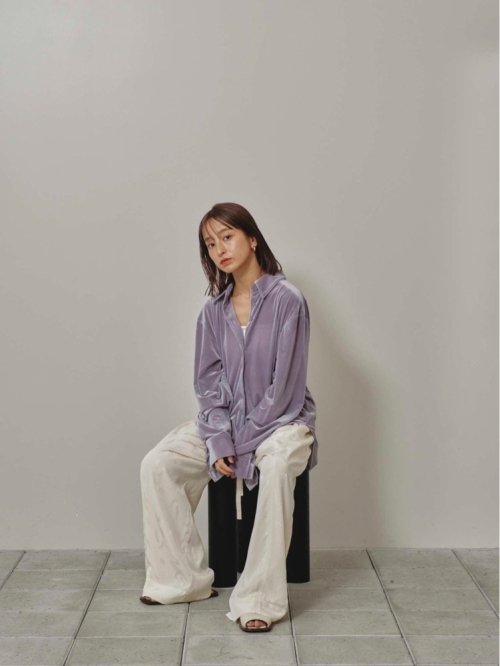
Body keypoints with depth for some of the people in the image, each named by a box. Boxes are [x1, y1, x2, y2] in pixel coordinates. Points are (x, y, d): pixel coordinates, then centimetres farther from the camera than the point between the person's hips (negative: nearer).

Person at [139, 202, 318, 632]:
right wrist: (219, 441, -13)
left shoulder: (287, 299, -12)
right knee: (156, 465, -16)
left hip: (281, 418, -5)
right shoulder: (213, 310, 4)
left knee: (276, 467, -38)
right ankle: (183, 580, -8)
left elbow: (285, 384, -15)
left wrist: (243, 444, -16)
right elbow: (208, 381, 2)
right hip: (224, 419, 5)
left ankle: (260, 599, -32)